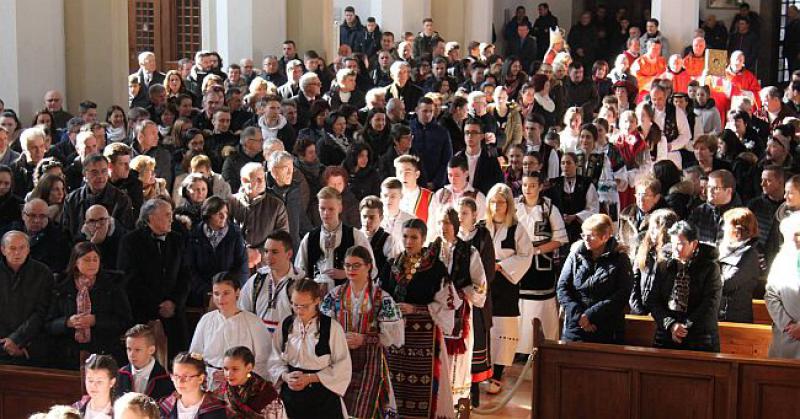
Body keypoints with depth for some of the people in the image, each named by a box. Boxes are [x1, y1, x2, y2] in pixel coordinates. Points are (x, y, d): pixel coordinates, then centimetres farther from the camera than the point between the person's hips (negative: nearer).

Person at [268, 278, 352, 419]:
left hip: (323, 397, -3)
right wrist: (286, 376, -14)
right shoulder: (285, 325, 2)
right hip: (290, 395, 3)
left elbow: (343, 368, -8)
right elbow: (275, 361, 7)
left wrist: (310, 378, -14)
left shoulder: (332, 327, -9)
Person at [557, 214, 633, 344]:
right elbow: (562, 288, 3)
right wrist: (578, 314, -11)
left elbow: (622, 295, -8)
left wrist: (590, 315, -14)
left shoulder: (620, 259, 0)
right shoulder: (575, 255, 6)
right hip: (575, 328, 2)